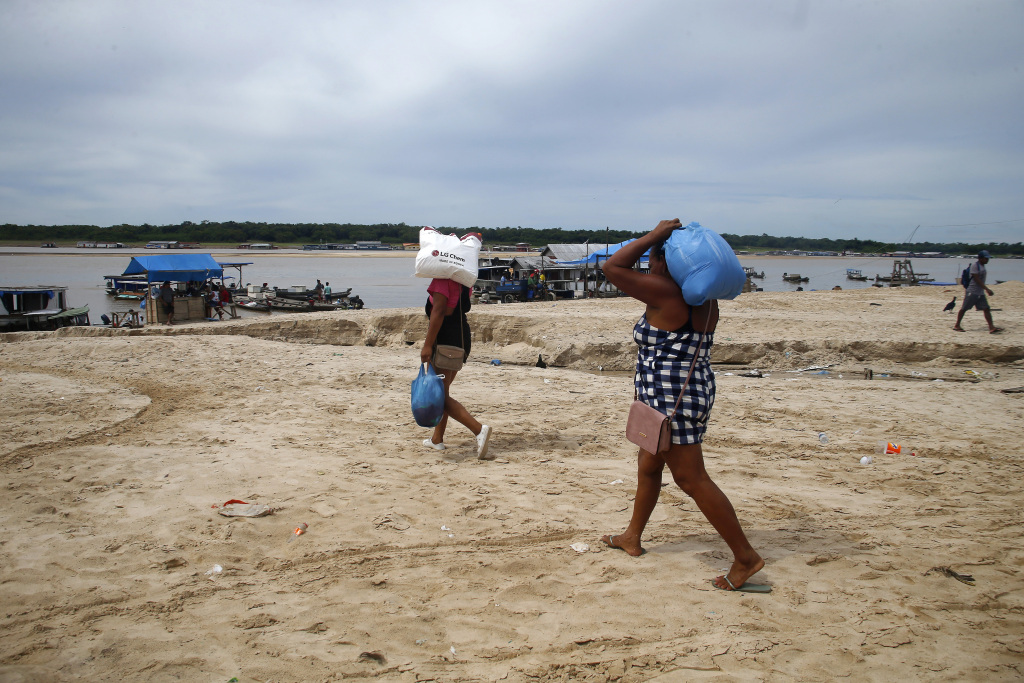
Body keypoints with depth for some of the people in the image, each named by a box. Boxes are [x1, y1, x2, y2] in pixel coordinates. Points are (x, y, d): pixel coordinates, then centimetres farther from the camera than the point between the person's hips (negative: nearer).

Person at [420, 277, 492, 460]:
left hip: (444, 336, -9)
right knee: (443, 390, 21)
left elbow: (438, 310, -22)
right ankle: (437, 439, 27)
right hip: (462, 335, 9)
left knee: (440, 395, -6)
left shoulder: (442, 278, -15)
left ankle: (478, 429, -22)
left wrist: (428, 345, -23)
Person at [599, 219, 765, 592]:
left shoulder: (666, 293, -18)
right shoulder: (705, 299, 7)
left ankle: (745, 556, 3)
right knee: (648, 466, 23)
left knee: (692, 479, -3)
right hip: (696, 389, 10)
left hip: (672, 398, -10)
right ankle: (632, 537, 38)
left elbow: (612, 267, -15)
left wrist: (654, 235, -12)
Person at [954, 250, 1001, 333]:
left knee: (986, 309, -2)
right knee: (964, 308, 1)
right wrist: (987, 289, -21)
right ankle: (956, 325, 11)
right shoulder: (975, 265, -12)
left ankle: (991, 327, -7)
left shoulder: (982, 266, 14)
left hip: (980, 293, 8)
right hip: (972, 292, -8)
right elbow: (976, 279, -18)